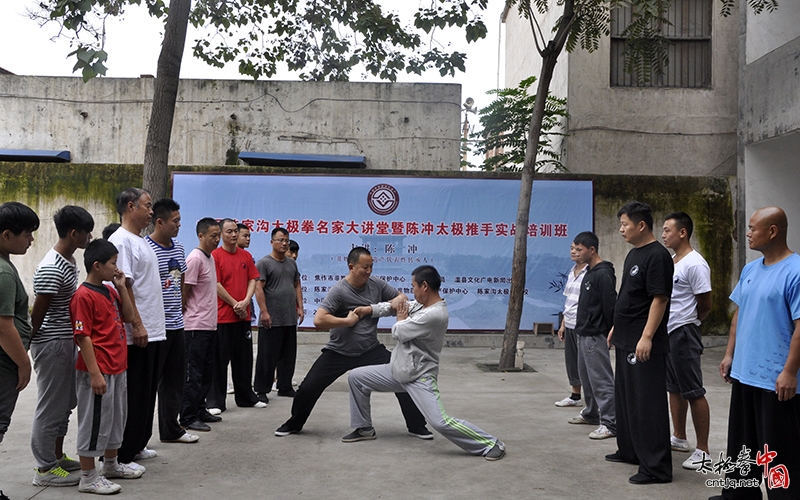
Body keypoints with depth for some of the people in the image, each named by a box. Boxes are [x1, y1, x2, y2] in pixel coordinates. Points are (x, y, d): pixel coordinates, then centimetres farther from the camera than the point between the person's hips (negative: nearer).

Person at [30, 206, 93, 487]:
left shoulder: (70, 261, 8)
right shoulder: (51, 269, -22)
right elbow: (37, 313, -17)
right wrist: (30, 346, -7)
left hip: (67, 342, 9)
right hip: (52, 344, -9)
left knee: (65, 403, 18)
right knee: (51, 406, 2)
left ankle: (57, 456, 32)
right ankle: (45, 469, 14)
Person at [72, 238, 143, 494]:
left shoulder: (110, 291, 10)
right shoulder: (83, 296, -16)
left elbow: (128, 315, 17)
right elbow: (83, 337, -19)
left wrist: (122, 287, 5)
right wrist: (95, 374, -21)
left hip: (118, 368, 9)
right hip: (98, 371, -9)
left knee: (116, 417, 20)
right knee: (94, 422, 1)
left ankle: (111, 465, 37)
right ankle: (88, 477, 12)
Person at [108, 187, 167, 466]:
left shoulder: (140, 242, 18)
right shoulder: (121, 241, -13)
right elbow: (122, 285, -20)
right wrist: (137, 324, -22)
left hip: (153, 332, 10)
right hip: (135, 335, -10)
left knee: (146, 393, 16)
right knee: (132, 397, -3)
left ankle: (136, 445, 28)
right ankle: (120, 456, 6)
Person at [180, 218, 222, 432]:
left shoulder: (210, 258, 14)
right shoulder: (195, 258, -14)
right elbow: (184, 291, -15)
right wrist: (187, 315, -8)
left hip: (210, 324, 9)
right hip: (196, 326, -9)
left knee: (206, 371, 15)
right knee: (194, 373, -4)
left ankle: (200, 410, 25)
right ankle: (188, 417, 2)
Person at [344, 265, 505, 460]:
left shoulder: (434, 314, -28)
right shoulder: (421, 304, 2)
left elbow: (398, 332, -21)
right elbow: (396, 305, 14)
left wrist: (401, 320, 1)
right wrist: (368, 309, 2)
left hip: (420, 378, -10)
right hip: (398, 371, 10)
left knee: (441, 422, -20)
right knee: (356, 377, 11)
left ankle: (492, 444, -5)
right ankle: (364, 428, 26)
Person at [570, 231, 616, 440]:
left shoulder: (603, 274, -17)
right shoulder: (589, 272, 14)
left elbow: (610, 306, -19)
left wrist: (609, 334, -16)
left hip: (595, 336, -10)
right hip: (584, 334, 10)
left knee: (601, 380, -8)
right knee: (586, 376, 19)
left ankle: (610, 423, -5)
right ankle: (591, 413, 32)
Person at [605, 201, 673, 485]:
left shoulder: (657, 256, -14)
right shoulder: (633, 254, 15)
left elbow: (659, 299, -20)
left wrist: (646, 337, -24)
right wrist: (616, 328, 22)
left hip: (644, 343, -10)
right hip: (626, 340, 10)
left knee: (647, 403, -6)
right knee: (625, 398, 18)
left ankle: (656, 467, 0)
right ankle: (630, 450, 31)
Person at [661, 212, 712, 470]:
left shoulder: (695, 264, -15)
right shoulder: (670, 261, 11)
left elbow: (705, 305, -12)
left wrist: (684, 323, 1)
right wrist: (671, 323, 8)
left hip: (683, 335, -9)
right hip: (666, 333, 9)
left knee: (693, 393, -3)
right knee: (674, 389, 18)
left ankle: (703, 450, 4)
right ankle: (679, 438, 31)